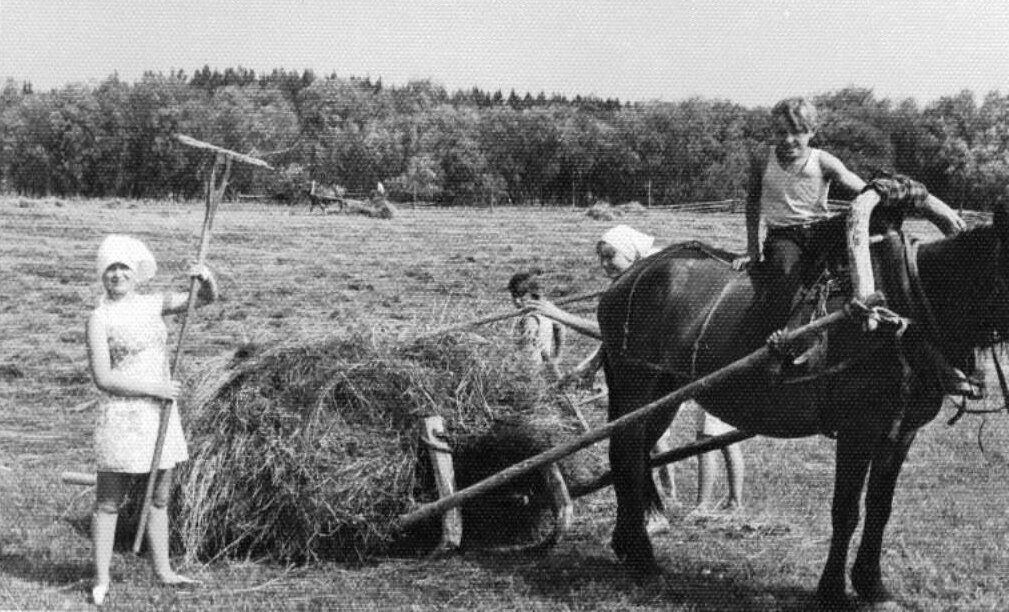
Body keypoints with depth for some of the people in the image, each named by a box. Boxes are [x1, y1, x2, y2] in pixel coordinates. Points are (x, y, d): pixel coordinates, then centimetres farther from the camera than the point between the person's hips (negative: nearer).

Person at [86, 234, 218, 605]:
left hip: (160, 412, 6)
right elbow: (102, 378, -14)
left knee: (159, 498, 14)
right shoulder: (100, 318, -9)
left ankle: (162, 571, 24)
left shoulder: (154, 304, 6)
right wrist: (153, 388, -16)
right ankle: (101, 580, 8)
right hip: (122, 413, -6)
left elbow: (207, 298, 5)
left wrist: (205, 278, -17)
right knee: (109, 501, 0)